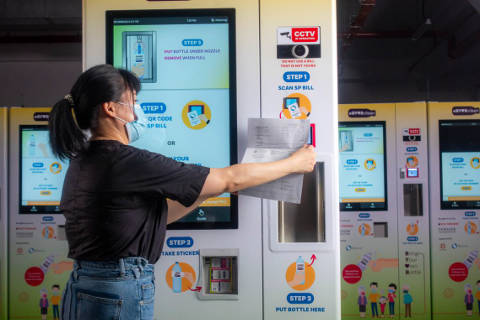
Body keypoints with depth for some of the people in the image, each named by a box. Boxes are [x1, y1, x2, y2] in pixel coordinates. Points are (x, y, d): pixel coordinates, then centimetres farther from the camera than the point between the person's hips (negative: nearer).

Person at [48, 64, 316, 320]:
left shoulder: (83, 161, 8)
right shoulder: (126, 162, -19)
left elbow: (154, 215, 14)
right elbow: (231, 180, -13)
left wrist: (211, 189, 15)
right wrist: (295, 163, -1)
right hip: (119, 298, -9)